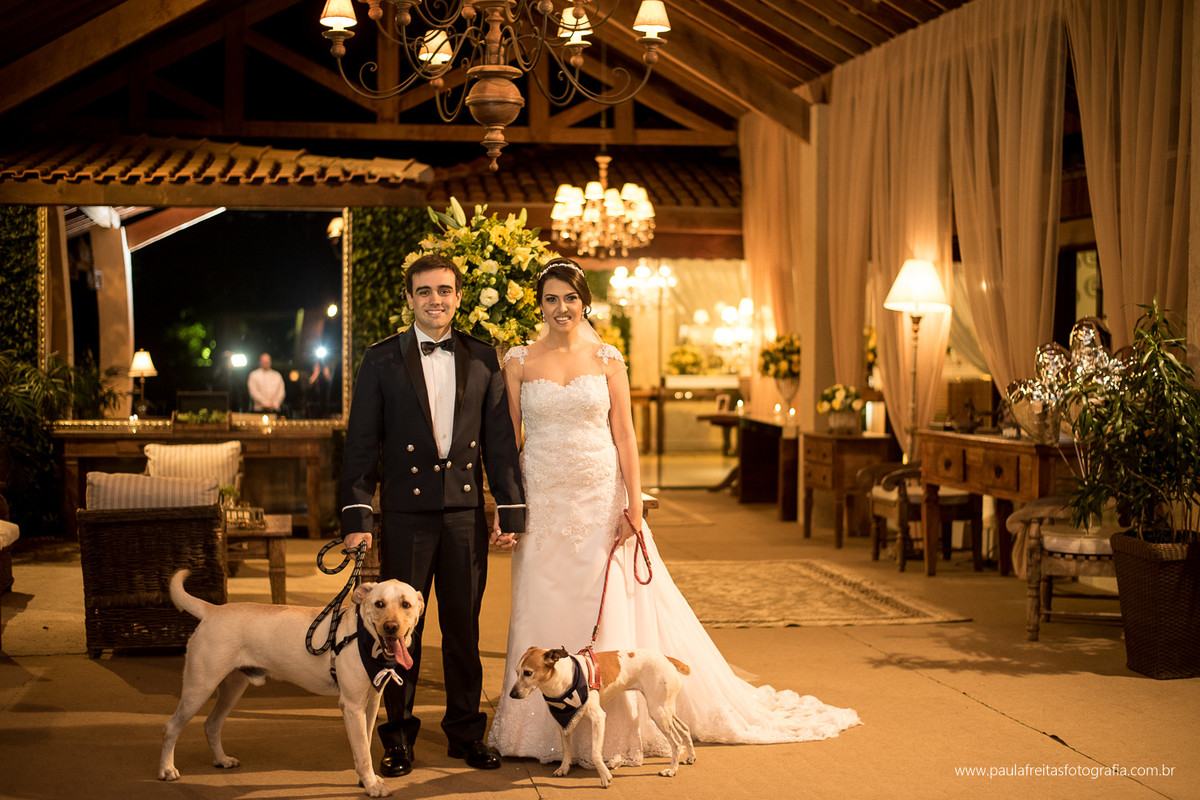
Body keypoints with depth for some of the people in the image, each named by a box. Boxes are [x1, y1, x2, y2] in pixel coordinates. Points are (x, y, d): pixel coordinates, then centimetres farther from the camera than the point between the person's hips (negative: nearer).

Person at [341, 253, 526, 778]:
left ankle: (466, 731, 22)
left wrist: (511, 509, 3)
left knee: (464, 626, 9)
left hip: (466, 514, 2)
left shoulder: (483, 359, 8)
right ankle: (398, 736, 17)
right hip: (406, 514, -2)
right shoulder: (382, 360, 2)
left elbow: (500, 438, 8)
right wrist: (357, 515, -8)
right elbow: (361, 442, -1)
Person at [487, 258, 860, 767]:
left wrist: (633, 509, -6)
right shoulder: (519, 361, 2)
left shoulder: (607, 359, 2)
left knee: (609, 613, 2)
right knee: (544, 613, 5)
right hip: (543, 505, 0)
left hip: (601, 501, 0)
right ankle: (544, 730, 19)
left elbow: (625, 437, 1)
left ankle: (611, 729, 14)